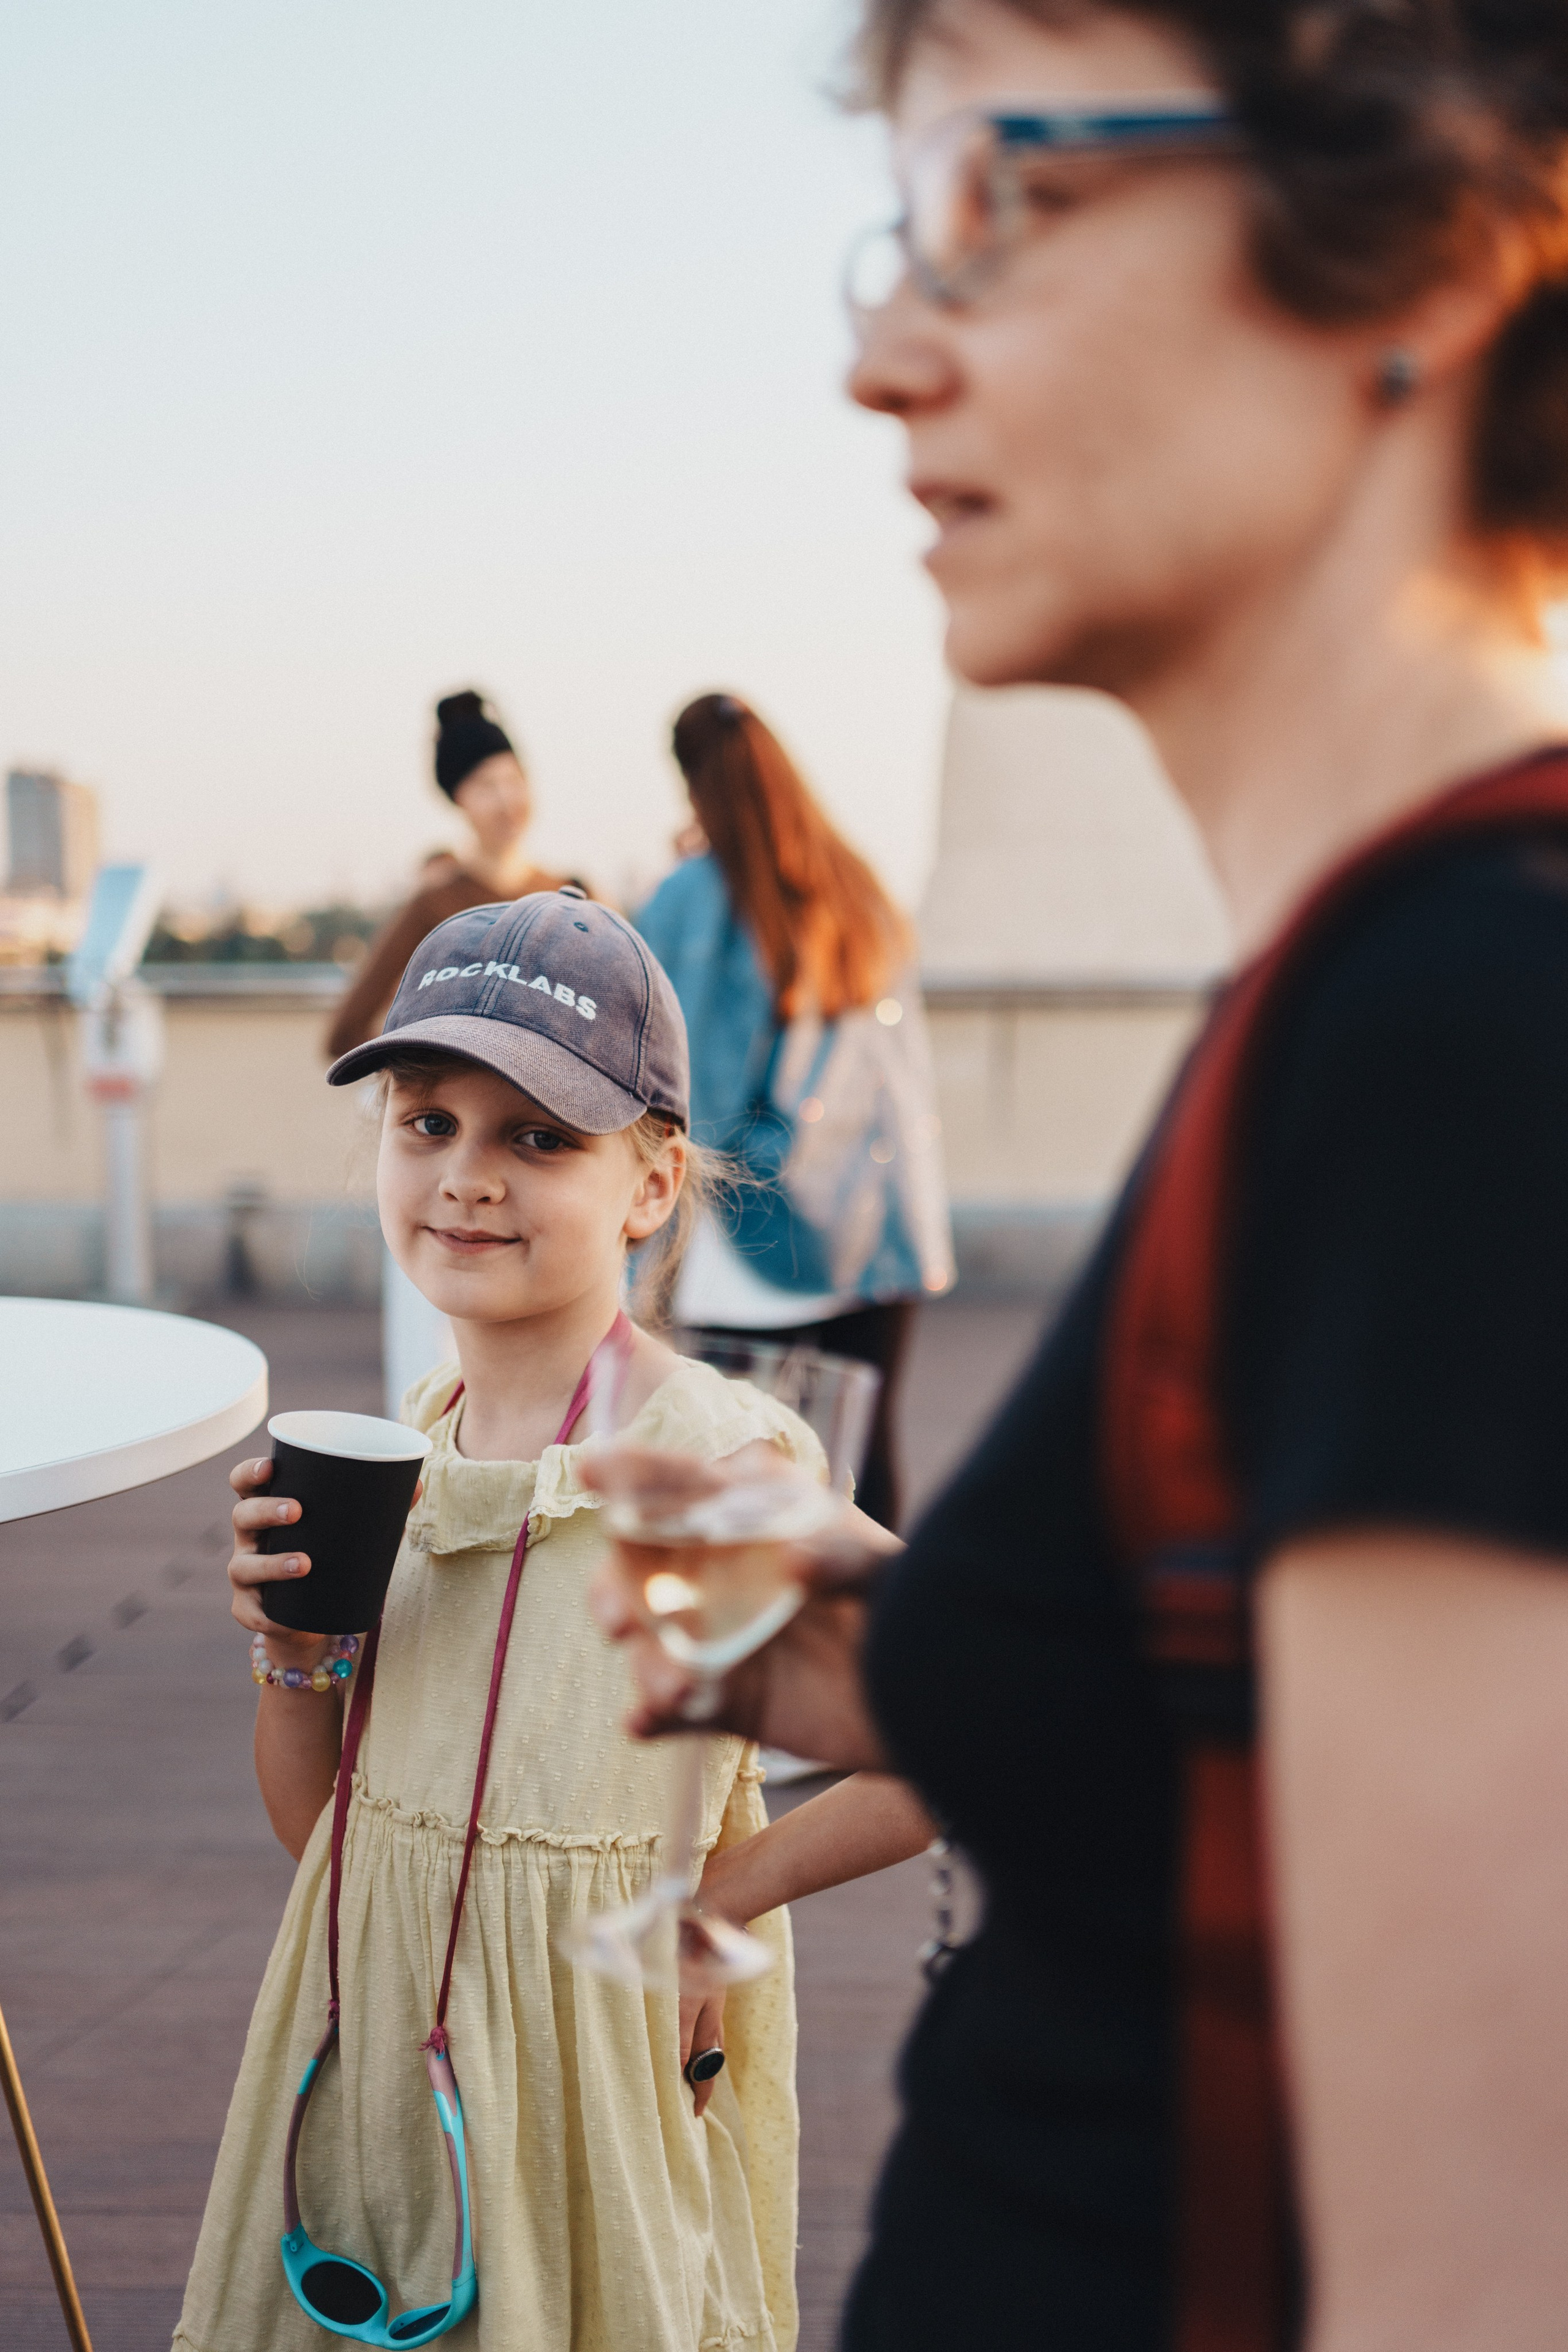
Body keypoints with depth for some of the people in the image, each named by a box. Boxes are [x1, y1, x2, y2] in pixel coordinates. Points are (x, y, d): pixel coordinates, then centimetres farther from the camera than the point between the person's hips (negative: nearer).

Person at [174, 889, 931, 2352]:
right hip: (380, 2053, 6)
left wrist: (727, 1881, -15)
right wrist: (292, 1655, -11)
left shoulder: (712, 1467, -20)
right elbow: (316, 1824, 8)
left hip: (595, 2058, -5)